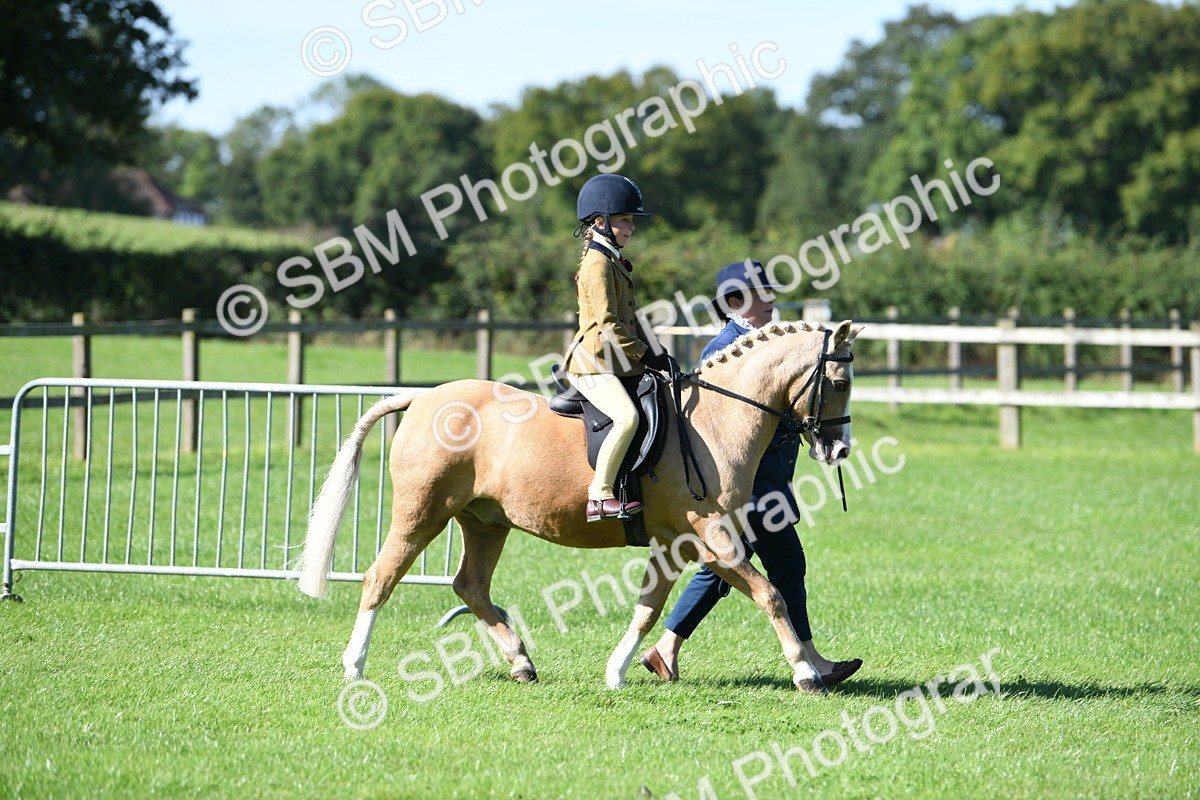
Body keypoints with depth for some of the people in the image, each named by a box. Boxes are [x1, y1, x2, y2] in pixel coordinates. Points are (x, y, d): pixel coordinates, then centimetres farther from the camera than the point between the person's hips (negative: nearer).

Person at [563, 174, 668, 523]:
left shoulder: (614, 261, 20)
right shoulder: (597, 263, -11)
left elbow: (629, 319, 24)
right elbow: (607, 323, -18)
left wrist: (656, 353, 14)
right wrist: (644, 354, -14)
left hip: (617, 362, 11)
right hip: (593, 364, -11)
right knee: (627, 417, -31)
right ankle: (599, 496, -28)